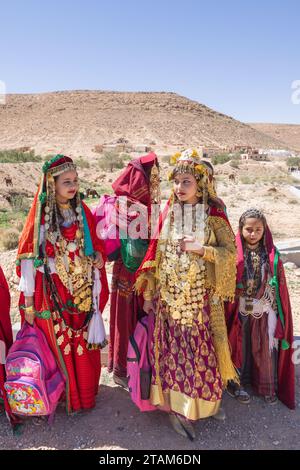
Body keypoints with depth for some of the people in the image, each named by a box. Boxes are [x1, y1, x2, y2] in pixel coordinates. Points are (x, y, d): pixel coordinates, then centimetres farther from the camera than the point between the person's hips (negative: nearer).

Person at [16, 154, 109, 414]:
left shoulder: (83, 212, 1)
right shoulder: (40, 216, -10)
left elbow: (94, 245, 12)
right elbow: (28, 258, -9)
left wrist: (97, 256, -10)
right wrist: (28, 300, -8)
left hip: (82, 292, 3)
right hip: (52, 294, -3)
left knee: (86, 346, 12)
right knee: (60, 347, 10)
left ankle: (86, 393, 34)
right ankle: (66, 396, 32)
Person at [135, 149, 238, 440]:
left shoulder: (212, 215, -4)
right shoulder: (168, 214, 3)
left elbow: (230, 252, -5)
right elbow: (156, 255, 5)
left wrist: (200, 248, -20)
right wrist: (148, 292, 5)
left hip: (200, 296, -2)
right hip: (169, 296, 2)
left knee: (201, 348, 6)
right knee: (171, 349, 6)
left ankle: (204, 401, 31)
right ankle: (175, 406, 23)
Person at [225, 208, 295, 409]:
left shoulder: (272, 253, -5)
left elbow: (280, 284, 0)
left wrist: (280, 314, 1)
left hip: (265, 311, 2)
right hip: (241, 311, -1)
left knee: (266, 348, 11)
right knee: (240, 346, 12)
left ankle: (267, 386, 30)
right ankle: (237, 383, 30)